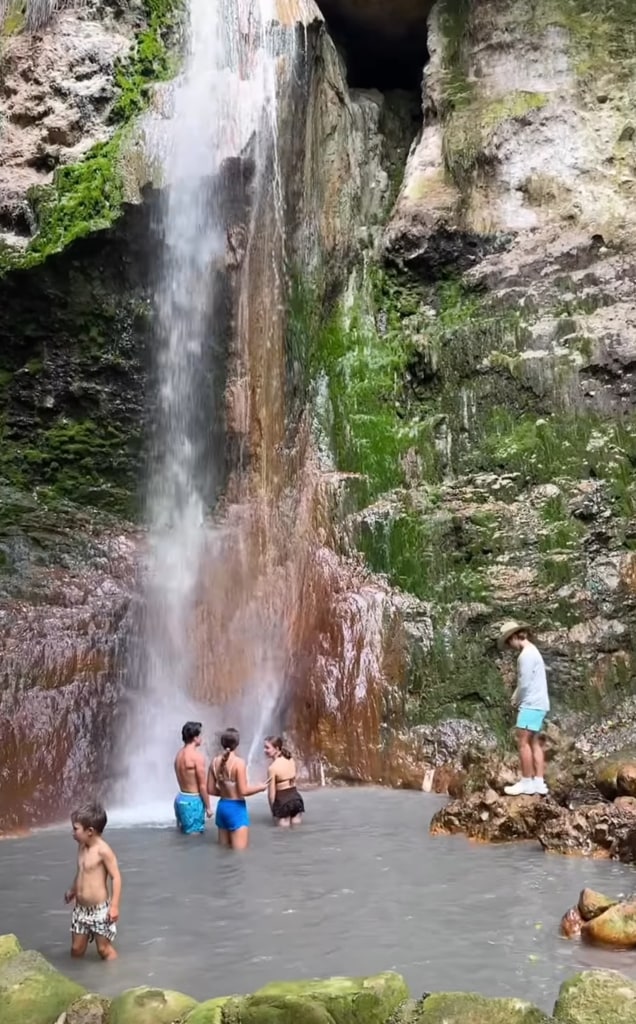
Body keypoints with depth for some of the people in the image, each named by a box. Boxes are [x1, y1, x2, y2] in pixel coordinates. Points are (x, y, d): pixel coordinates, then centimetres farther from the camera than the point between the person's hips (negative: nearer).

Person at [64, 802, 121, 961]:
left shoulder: (103, 850, -20)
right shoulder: (82, 847, 3)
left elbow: (116, 877, -19)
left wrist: (114, 906, -21)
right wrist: (72, 890, 31)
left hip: (100, 909, -7)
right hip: (81, 908, 7)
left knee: (104, 949, 3)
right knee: (76, 949, 13)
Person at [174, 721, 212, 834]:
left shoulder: (179, 754, 8)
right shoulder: (197, 756, -17)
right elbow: (202, 786, -15)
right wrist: (208, 807, -6)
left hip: (181, 798, 8)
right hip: (193, 801, -8)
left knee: (185, 834, 15)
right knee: (194, 836, -2)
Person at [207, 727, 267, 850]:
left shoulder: (215, 762, 2)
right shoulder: (238, 762, -17)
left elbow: (210, 789, 6)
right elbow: (243, 791, -18)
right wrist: (260, 787, -2)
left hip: (222, 806, 7)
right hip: (236, 808, -7)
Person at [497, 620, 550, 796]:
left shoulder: (526, 654, -15)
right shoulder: (532, 652, 17)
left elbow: (525, 683, -18)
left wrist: (517, 701, -3)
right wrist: (516, 697, 6)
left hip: (531, 704, -10)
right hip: (537, 704, 10)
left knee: (523, 742, -7)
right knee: (534, 743, 9)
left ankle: (526, 782, -6)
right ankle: (538, 782, 8)